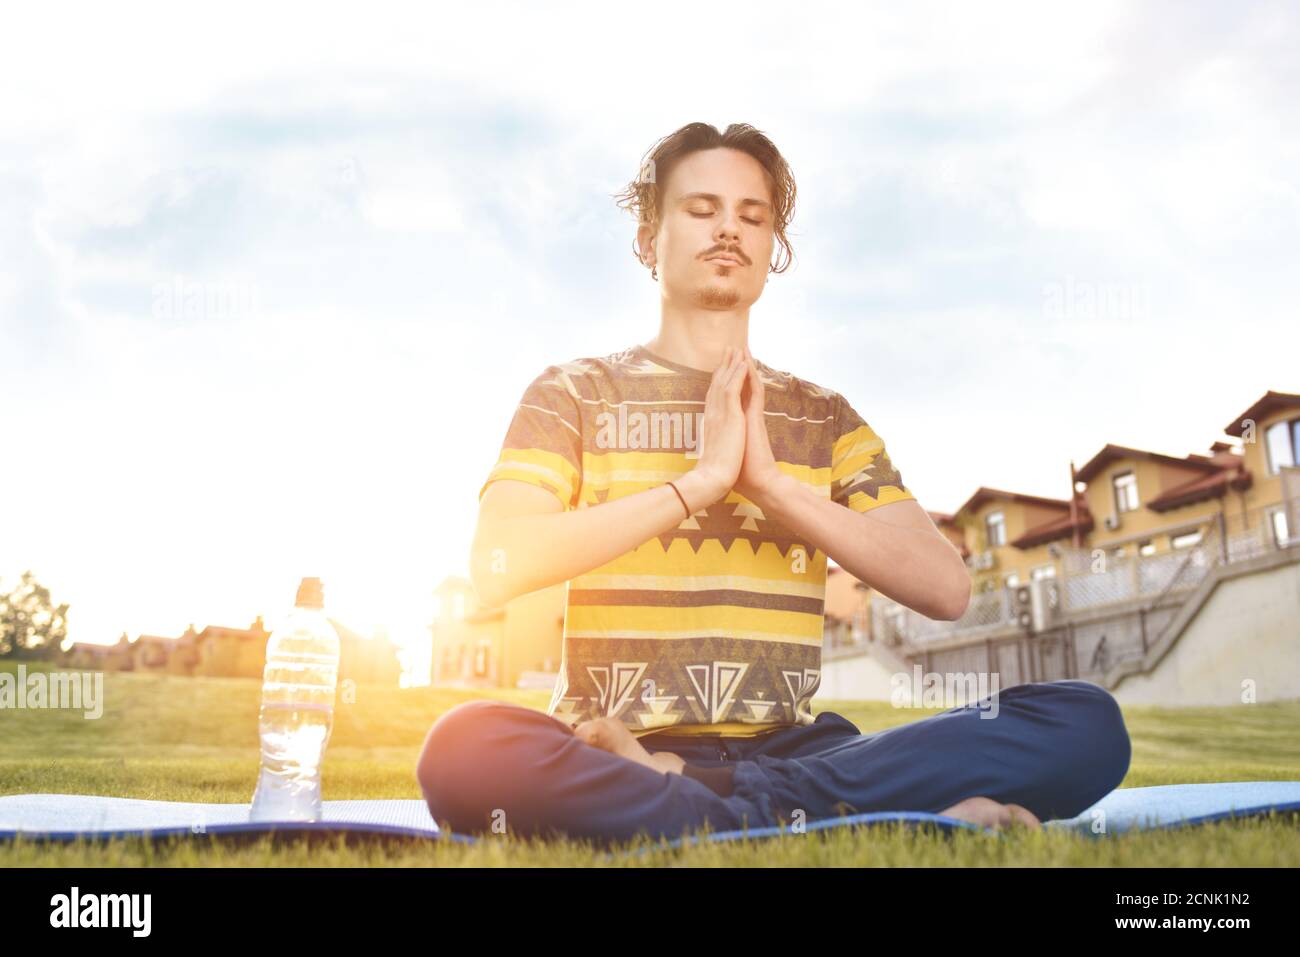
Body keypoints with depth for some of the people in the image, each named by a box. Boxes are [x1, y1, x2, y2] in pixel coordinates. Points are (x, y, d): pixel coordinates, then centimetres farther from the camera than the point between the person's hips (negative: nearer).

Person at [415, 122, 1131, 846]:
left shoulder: (824, 417, 15)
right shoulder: (573, 393, 9)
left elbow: (946, 588, 2)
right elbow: (499, 566, -10)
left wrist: (770, 481, -8)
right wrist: (701, 480, -12)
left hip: (789, 749, 3)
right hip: (619, 748, -2)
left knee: (1085, 722, -18)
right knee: (466, 746, -36)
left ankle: (673, 790, -22)